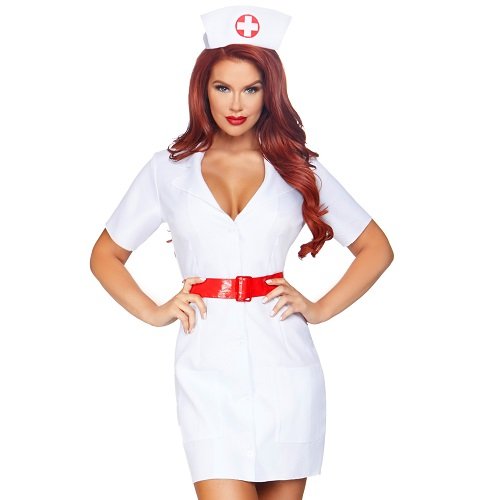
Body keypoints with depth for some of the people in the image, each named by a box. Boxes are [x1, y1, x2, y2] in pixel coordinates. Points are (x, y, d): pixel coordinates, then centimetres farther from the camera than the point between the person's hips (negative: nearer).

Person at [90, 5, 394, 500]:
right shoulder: (168, 170, 9)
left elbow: (376, 249, 15)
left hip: (284, 367, 1)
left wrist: (320, 309, 3)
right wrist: (152, 312, 3)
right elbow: (105, 255, 17)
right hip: (208, 368, -1)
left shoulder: (299, 169, 9)